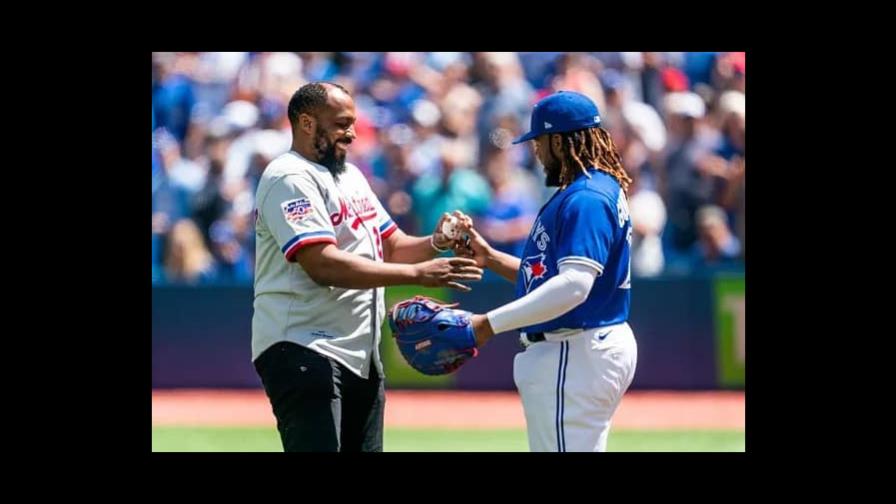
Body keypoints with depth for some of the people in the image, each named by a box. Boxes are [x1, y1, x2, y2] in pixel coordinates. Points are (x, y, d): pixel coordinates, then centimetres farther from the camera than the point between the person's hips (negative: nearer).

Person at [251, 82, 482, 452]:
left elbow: (392, 246, 19)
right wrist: (417, 273, -26)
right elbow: (325, 265, -24)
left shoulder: (351, 175, 17)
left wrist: (436, 243, -4)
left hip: (361, 352, 10)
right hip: (304, 351, -10)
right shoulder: (290, 179, -13)